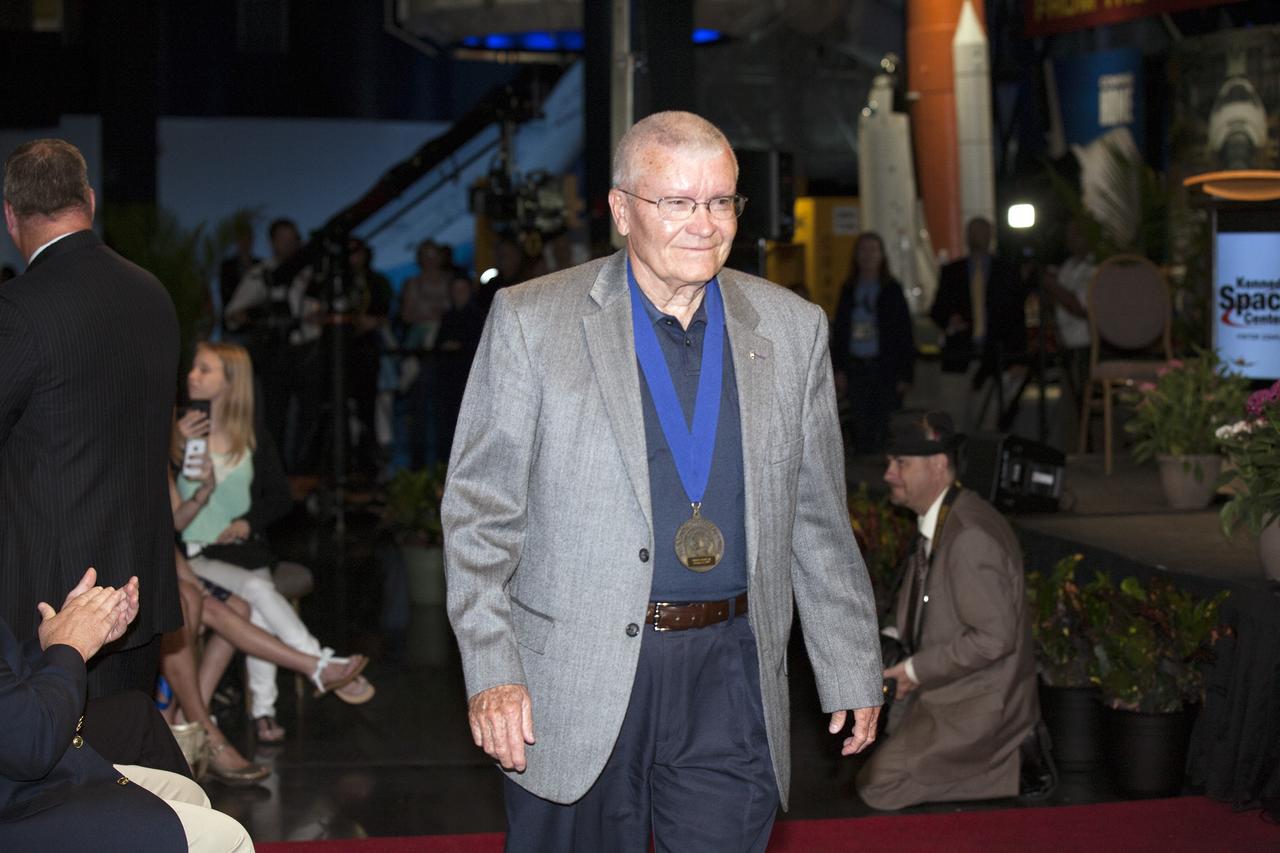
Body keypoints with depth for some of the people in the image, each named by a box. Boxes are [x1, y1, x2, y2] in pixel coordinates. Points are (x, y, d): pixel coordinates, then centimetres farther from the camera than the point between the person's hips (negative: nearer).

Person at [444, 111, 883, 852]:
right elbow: (480, 510, -3)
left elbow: (820, 520, 11)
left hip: (730, 678, 2)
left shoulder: (793, 329, 7)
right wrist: (491, 671, -10)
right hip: (573, 686, -2)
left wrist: (853, 671, 10)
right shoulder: (531, 320, -2)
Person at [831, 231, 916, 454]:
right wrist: (838, 369, 4)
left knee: (885, 430, -7)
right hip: (856, 367, 3)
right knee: (861, 429, 5)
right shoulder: (849, 290, 11)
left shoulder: (891, 290, 1)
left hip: (885, 368, -3)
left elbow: (904, 334, -1)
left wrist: (905, 375, -7)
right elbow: (839, 331, 13)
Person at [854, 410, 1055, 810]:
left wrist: (916, 670, -19)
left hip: (976, 706, -10)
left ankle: (1014, 765, -4)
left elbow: (994, 636, -27)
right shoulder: (936, 519, 5)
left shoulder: (970, 536, -26)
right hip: (943, 690, 10)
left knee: (878, 788, -13)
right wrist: (891, 638, 4)